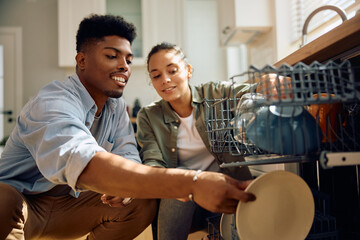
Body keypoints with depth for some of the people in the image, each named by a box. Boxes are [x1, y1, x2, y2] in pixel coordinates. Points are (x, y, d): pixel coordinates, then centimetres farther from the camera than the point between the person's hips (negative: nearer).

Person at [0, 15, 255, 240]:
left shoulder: (117, 106, 0)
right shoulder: (53, 103, -27)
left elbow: (128, 158, -6)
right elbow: (84, 164, -45)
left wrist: (126, 181, -33)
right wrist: (192, 184, -54)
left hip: (66, 206, 6)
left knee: (142, 201, -15)